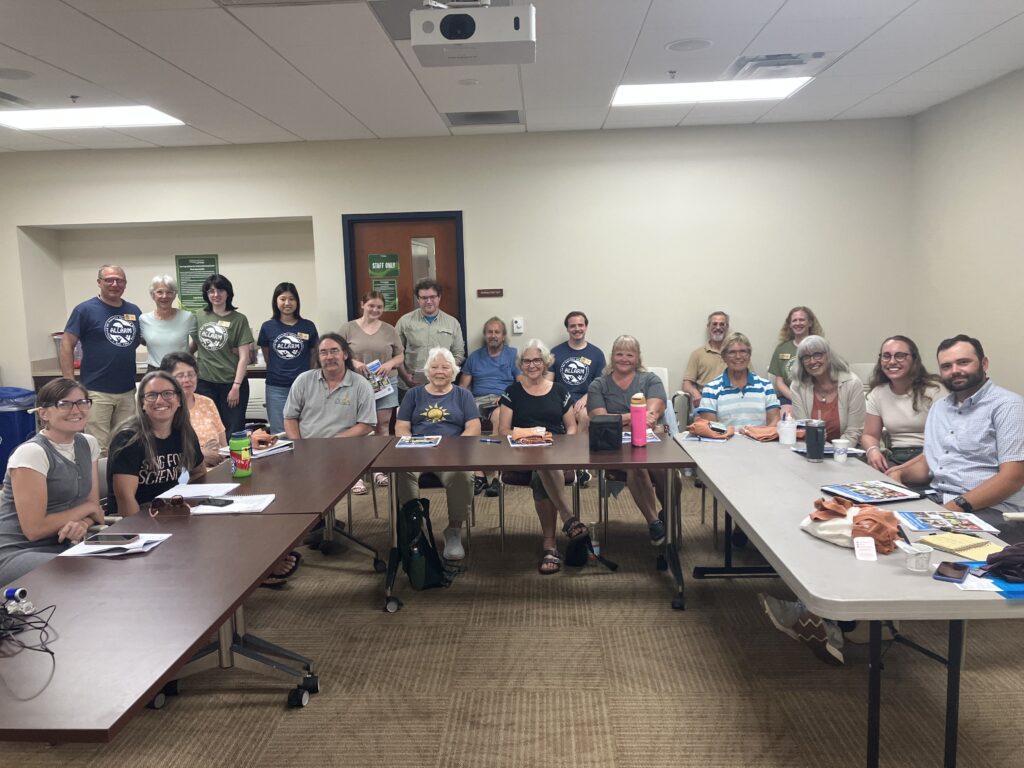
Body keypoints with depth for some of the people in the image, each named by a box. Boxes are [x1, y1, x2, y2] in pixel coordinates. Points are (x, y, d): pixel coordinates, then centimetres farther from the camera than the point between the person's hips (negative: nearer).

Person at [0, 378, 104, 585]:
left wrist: (82, 524, -15)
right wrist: (87, 509, -7)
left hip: (65, 546, 7)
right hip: (17, 554, -7)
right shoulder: (31, 453, -15)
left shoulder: (89, 444, 7)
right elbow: (34, 529, -18)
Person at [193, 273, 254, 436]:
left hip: (231, 383, -3)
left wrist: (236, 386, -10)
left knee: (233, 432, 2)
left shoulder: (239, 319, -3)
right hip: (204, 383, 3)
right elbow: (194, 345, 20)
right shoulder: (199, 317, 6)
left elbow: (243, 357, -6)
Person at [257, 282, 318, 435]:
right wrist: (278, 372, 9)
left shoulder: (308, 326, -1)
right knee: (279, 434, 7)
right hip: (276, 388, 0)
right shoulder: (267, 327, 1)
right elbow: (267, 357, 11)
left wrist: (302, 372, 6)